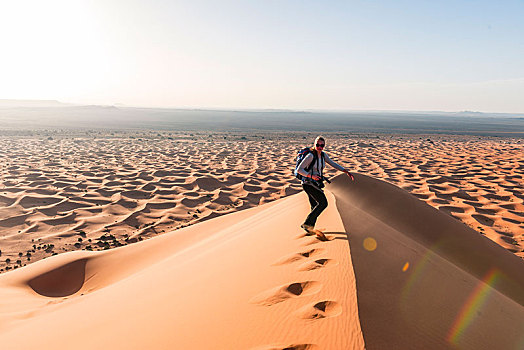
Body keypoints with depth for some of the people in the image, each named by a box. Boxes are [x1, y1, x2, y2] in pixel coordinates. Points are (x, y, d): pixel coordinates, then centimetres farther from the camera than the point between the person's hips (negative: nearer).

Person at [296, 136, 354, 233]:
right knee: (323, 203, -15)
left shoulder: (323, 155, 6)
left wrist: (346, 171, 6)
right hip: (308, 183, -8)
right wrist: (311, 176, -31)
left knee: (315, 207, 12)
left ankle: (309, 227, 24)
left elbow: (333, 164, 14)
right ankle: (307, 223, -8)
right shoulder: (310, 156, -17)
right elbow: (299, 169, -18)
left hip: (316, 184, 8)